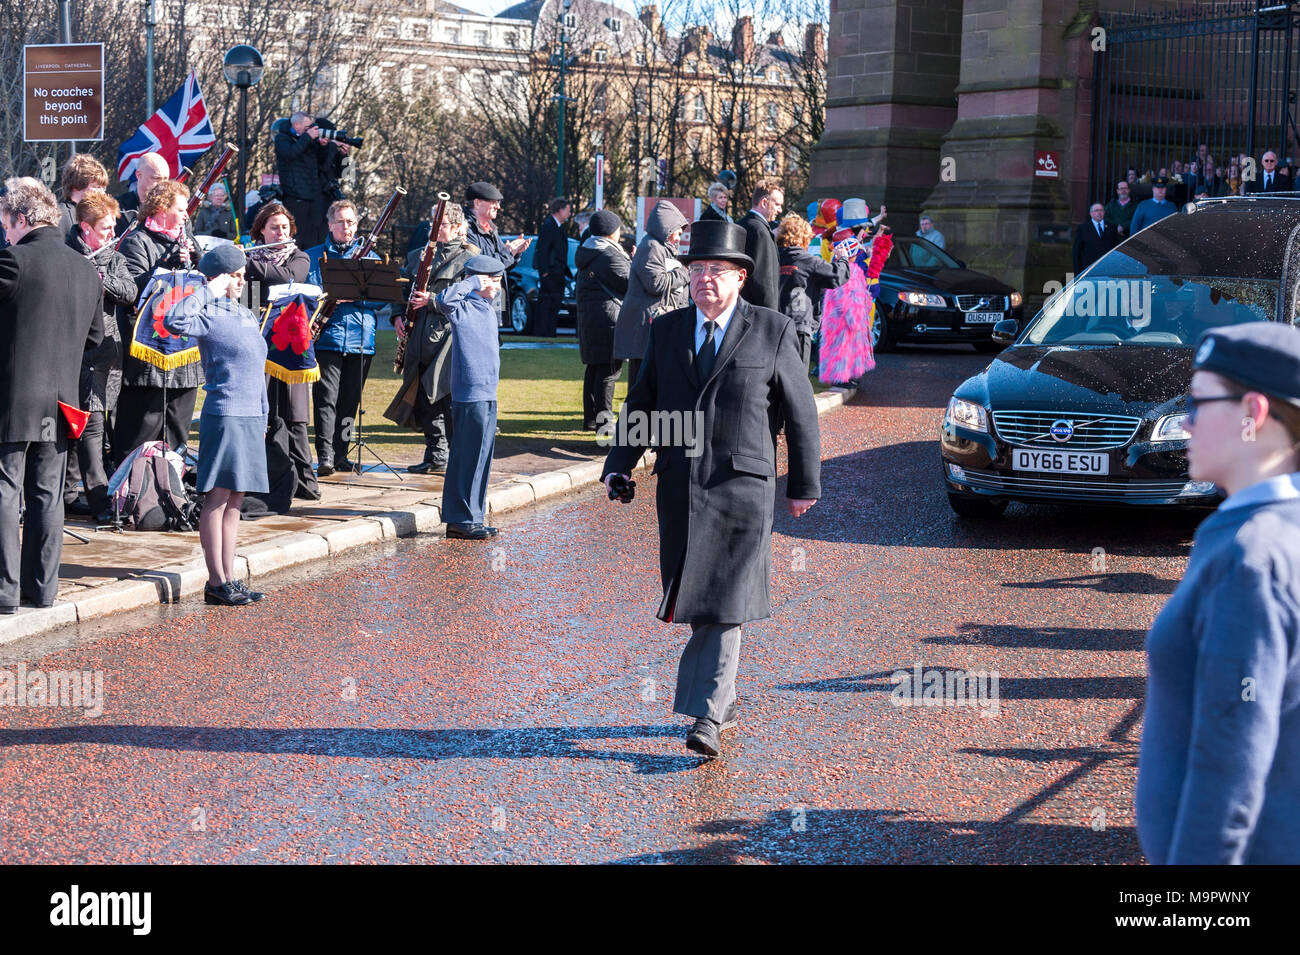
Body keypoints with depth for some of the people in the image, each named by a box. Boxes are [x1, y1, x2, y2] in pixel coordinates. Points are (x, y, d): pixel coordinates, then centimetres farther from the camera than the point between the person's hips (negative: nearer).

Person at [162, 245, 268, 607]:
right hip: (224, 415, -8)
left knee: (235, 499, 10)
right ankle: (216, 583, -1)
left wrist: (263, 417, 21)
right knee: (218, 498, -4)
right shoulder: (209, 315, -7)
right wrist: (209, 292, -19)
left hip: (251, 417, 8)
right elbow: (173, 321, -28)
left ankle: (229, 578, 14)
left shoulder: (247, 316, 18)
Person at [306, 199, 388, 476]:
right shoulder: (313, 256, 11)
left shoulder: (370, 258, 13)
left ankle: (340, 453, 15)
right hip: (327, 338, -2)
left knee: (349, 400, 7)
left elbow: (384, 299, 5)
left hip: (361, 340, 2)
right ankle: (325, 457, -13)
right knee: (326, 398, -10)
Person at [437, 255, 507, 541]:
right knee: (468, 457, -6)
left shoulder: (488, 308, 18)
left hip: (487, 394, 9)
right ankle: (461, 520, -1)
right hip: (470, 394, -9)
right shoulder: (462, 307, -9)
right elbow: (445, 299, -30)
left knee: (482, 457, 12)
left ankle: (472, 517, 19)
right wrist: (474, 282, -20)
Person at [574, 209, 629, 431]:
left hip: (588, 318, 10)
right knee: (609, 369, -6)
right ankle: (603, 419, -7)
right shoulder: (610, 255, -14)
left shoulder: (586, 253, 15)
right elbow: (629, 283, -14)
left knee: (594, 368, 14)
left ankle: (590, 418, 17)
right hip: (608, 318, -10)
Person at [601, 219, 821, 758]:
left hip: (742, 489, -4)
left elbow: (800, 411, 4)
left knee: (724, 603, -9)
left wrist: (805, 485, 6)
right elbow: (641, 404, 12)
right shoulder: (667, 330, 8)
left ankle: (707, 719, -10)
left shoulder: (773, 331, -1)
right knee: (693, 600, 11)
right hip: (679, 488, 4)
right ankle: (723, 699, 28)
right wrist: (619, 466, 1)